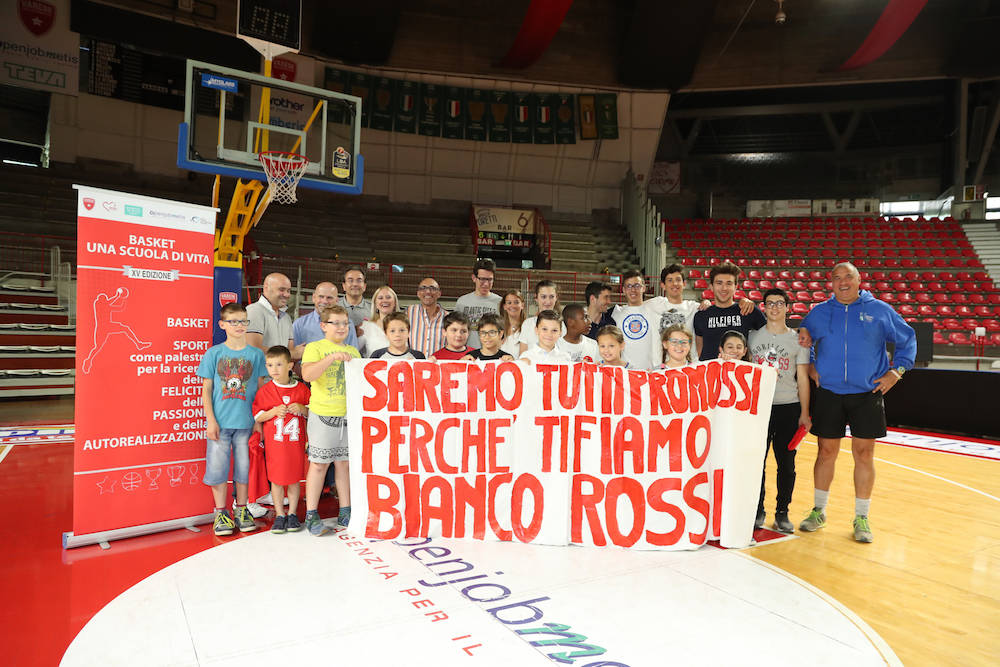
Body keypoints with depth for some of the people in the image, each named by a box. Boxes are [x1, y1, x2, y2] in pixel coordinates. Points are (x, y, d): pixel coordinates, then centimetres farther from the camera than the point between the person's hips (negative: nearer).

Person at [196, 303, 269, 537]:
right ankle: (221, 513, 17)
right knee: (217, 466, 3)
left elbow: (260, 389, 7)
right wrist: (211, 420, -5)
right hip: (220, 422, -1)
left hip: (246, 422, 1)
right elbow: (206, 389, 2)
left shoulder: (256, 354, 4)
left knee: (244, 466, 7)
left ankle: (242, 511, 21)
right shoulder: (214, 353, 2)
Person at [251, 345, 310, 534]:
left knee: (294, 479, 8)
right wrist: (274, 411, -15)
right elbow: (257, 417, 0)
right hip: (274, 442, 0)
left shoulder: (302, 389, 1)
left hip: (296, 442, 1)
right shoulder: (265, 391, -1)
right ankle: (279, 515, 19)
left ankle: (292, 514, 21)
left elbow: (311, 414, 9)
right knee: (276, 480, 6)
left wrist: (301, 408, -12)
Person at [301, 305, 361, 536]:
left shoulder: (353, 351, 16)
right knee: (319, 464, 0)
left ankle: (345, 512, 19)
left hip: (349, 415, 5)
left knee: (344, 463, 10)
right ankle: (312, 515, 10)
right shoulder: (315, 348, -1)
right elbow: (307, 374, -19)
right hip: (323, 414, -4)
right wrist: (332, 357, -27)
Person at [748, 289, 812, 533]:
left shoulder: (797, 339, 5)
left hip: (788, 407, 0)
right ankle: (757, 511, 15)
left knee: (786, 463, 4)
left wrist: (805, 413, 0)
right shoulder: (753, 335, 7)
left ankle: (782, 513, 16)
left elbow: (802, 378, 4)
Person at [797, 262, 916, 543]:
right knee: (826, 452, 6)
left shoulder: (879, 310, 2)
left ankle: (861, 518, 16)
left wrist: (895, 372, 2)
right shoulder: (819, 313, 6)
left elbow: (907, 339, 11)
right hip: (829, 394, 1)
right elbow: (801, 342, 19)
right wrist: (811, 369, 5)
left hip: (867, 395, -1)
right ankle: (818, 511, 20)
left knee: (864, 454, 2)